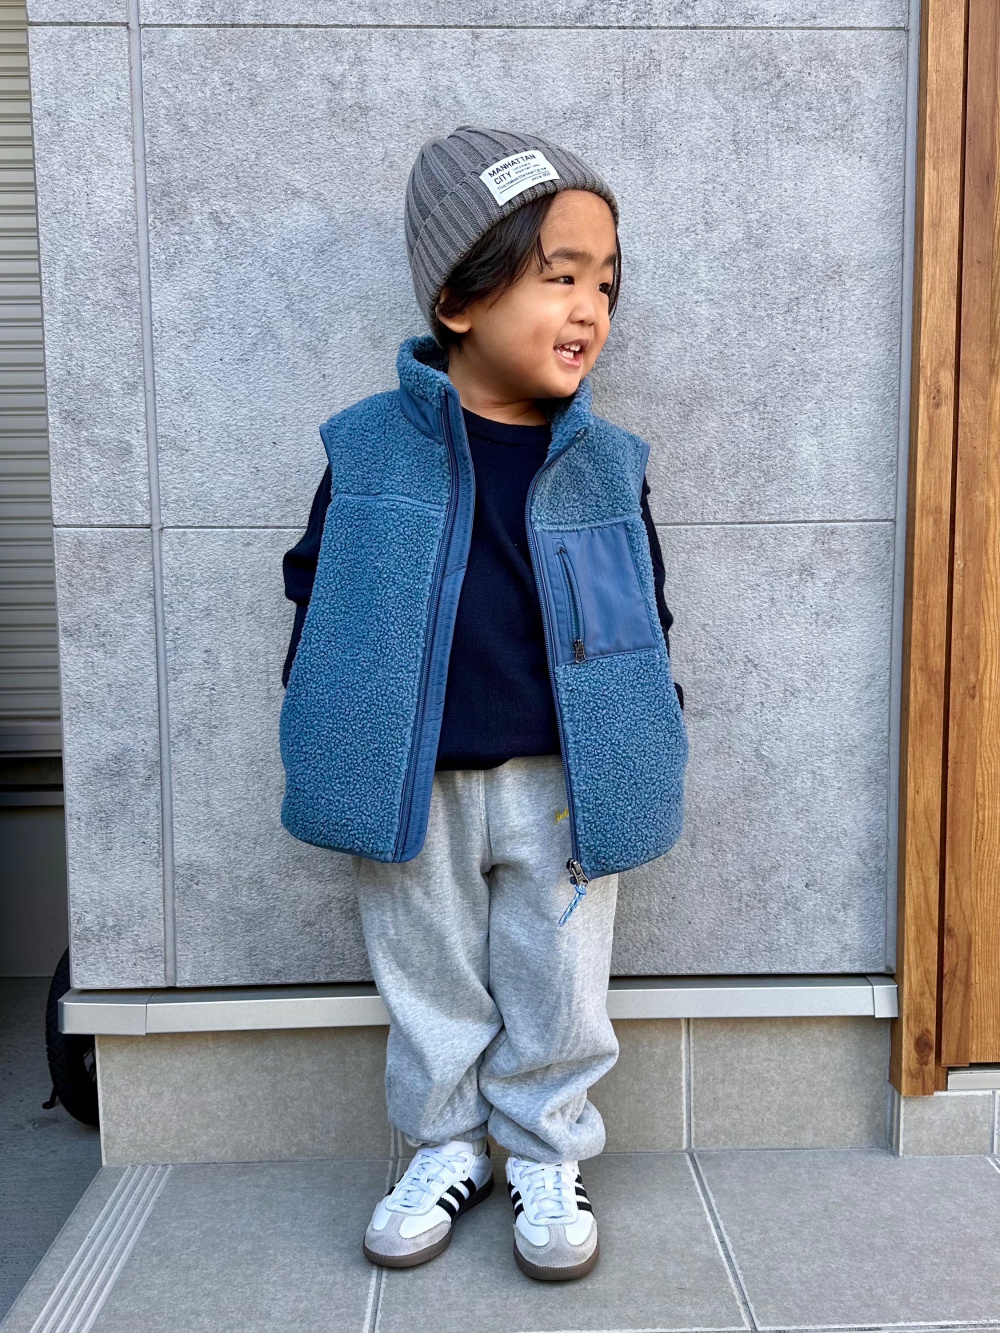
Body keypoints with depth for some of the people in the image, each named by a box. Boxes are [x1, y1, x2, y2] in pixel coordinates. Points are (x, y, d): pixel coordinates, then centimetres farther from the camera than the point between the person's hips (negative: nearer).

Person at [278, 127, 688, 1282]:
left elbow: (647, 618, 6)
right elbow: (315, 593, 4)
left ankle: (546, 1156, 38)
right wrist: (325, 742, 5)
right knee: (431, 988, 17)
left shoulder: (606, 462, -3)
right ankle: (444, 1152, 40)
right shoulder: (368, 449, -7)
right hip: (414, 792, 0)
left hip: (563, 787, 1)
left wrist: (653, 743, 6)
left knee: (557, 993, 14)